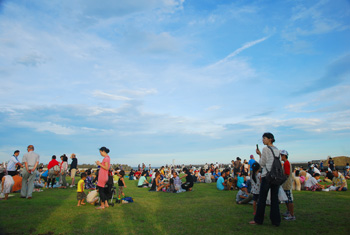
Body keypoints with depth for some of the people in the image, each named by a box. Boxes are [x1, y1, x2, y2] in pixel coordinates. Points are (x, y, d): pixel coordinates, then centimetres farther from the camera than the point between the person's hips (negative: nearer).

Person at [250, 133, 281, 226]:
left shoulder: (265, 149, -7)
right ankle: (276, 220, 12)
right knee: (274, 198, 10)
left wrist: (259, 154, 8)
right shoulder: (277, 150, 12)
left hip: (267, 176, -6)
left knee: (262, 198, 2)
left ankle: (258, 219, 11)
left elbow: (262, 164, -5)